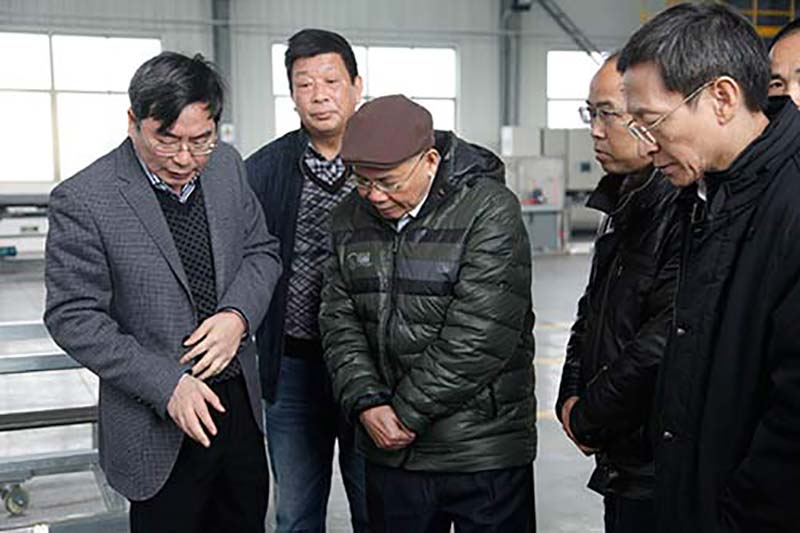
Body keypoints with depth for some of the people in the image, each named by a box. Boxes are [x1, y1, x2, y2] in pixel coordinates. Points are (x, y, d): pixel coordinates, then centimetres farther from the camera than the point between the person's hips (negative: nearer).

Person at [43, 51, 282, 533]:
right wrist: (167, 385, -21)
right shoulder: (83, 200, -16)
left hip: (241, 402, 5)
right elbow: (74, 318, -14)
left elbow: (261, 250, 8)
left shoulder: (227, 166, -1)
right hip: (159, 430, -5)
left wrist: (238, 315, -13)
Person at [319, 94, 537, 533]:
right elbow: (339, 320, 5)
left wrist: (408, 412, -15)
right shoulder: (350, 218, 5)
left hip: (484, 452, -5)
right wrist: (367, 402, -9)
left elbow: (478, 336, -20)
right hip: (389, 451, 5)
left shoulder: (491, 211, -14)